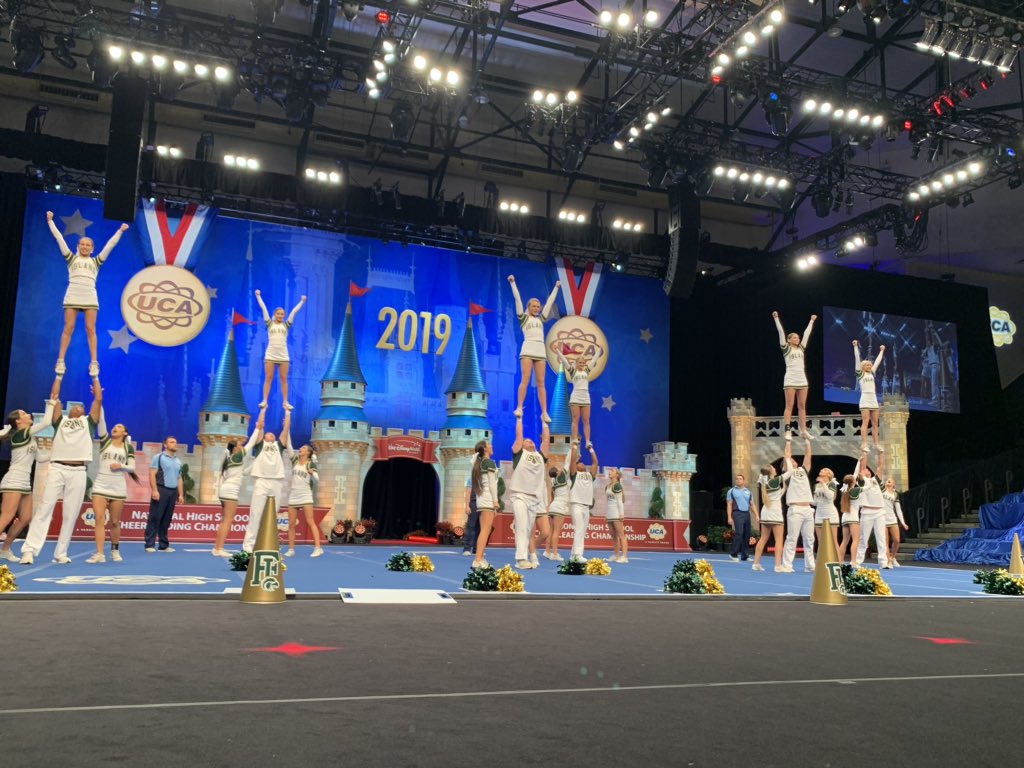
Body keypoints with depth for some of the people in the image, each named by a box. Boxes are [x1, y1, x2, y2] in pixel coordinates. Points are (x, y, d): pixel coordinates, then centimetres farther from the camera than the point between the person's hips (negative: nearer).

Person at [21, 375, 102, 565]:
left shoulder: (88, 422, 21)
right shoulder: (61, 421, 23)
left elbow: (99, 399, 17)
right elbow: (54, 397, 18)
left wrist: (95, 377, 24)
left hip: (78, 472, 0)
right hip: (57, 469, 0)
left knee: (71, 514, 0)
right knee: (44, 509, -8)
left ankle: (60, 553, 4)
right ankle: (29, 550, -13)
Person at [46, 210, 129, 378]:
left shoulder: (96, 261, 16)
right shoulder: (71, 258, 14)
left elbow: (110, 245, 14)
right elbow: (59, 238, 13)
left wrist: (120, 231, 12)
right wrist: (50, 221, 12)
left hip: (90, 298, 0)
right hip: (72, 297, 0)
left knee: (90, 329, -2)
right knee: (68, 328, -2)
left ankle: (94, 362, -3)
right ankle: (60, 361, 0)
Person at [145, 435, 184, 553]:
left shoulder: (178, 461, 19)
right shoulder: (158, 457, 1)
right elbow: (152, 474, -6)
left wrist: (181, 494, 13)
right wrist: (154, 490, -16)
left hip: (173, 492, 6)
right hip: (161, 490, -6)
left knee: (166, 520, 8)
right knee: (154, 518, -5)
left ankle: (164, 545, 11)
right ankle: (150, 544, -2)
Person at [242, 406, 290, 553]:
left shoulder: (278, 445, 22)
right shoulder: (259, 444, 16)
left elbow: (286, 428, 19)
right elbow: (259, 425, 10)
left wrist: (287, 413, 21)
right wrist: (263, 410, 14)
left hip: (276, 483, 3)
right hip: (261, 481, -3)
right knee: (256, 514, -7)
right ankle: (248, 544, -8)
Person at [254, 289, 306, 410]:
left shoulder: (286, 325, 11)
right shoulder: (270, 324, 8)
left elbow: (294, 311, 10)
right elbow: (263, 308, 7)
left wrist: (302, 301, 10)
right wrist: (258, 295, 7)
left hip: (283, 356, 1)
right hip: (270, 355, -1)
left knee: (284, 379, 3)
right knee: (268, 378, 0)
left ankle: (285, 402, 5)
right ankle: (264, 401, 2)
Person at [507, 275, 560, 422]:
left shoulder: (541, 319, 20)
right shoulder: (523, 317, 10)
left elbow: (550, 302, 24)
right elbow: (518, 299, 4)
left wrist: (556, 287, 28)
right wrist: (513, 283, 1)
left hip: (541, 351, 4)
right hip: (527, 350, -4)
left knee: (541, 382, 0)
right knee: (525, 380, -12)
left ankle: (544, 412, -4)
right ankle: (519, 408, -12)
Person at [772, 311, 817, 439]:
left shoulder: (801, 348, 15)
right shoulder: (786, 348, 2)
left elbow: (807, 333, 21)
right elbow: (781, 332, -3)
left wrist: (811, 321, 27)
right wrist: (776, 318, -7)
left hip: (802, 380, 5)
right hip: (790, 380, -5)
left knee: (802, 406, 4)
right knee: (789, 406, -6)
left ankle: (803, 431, 5)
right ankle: (787, 431, -8)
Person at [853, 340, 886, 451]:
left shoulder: (872, 373, 19)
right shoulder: (860, 373, 3)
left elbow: (878, 361, 27)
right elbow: (857, 358, -2)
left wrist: (882, 350, 34)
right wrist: (856, 346, -4)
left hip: (874, 400, 6)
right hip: (865, 400, -6)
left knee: (875, 423, 5)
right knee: (865, 422, -11)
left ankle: (876, 444, 6)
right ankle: (864, 444, -14)